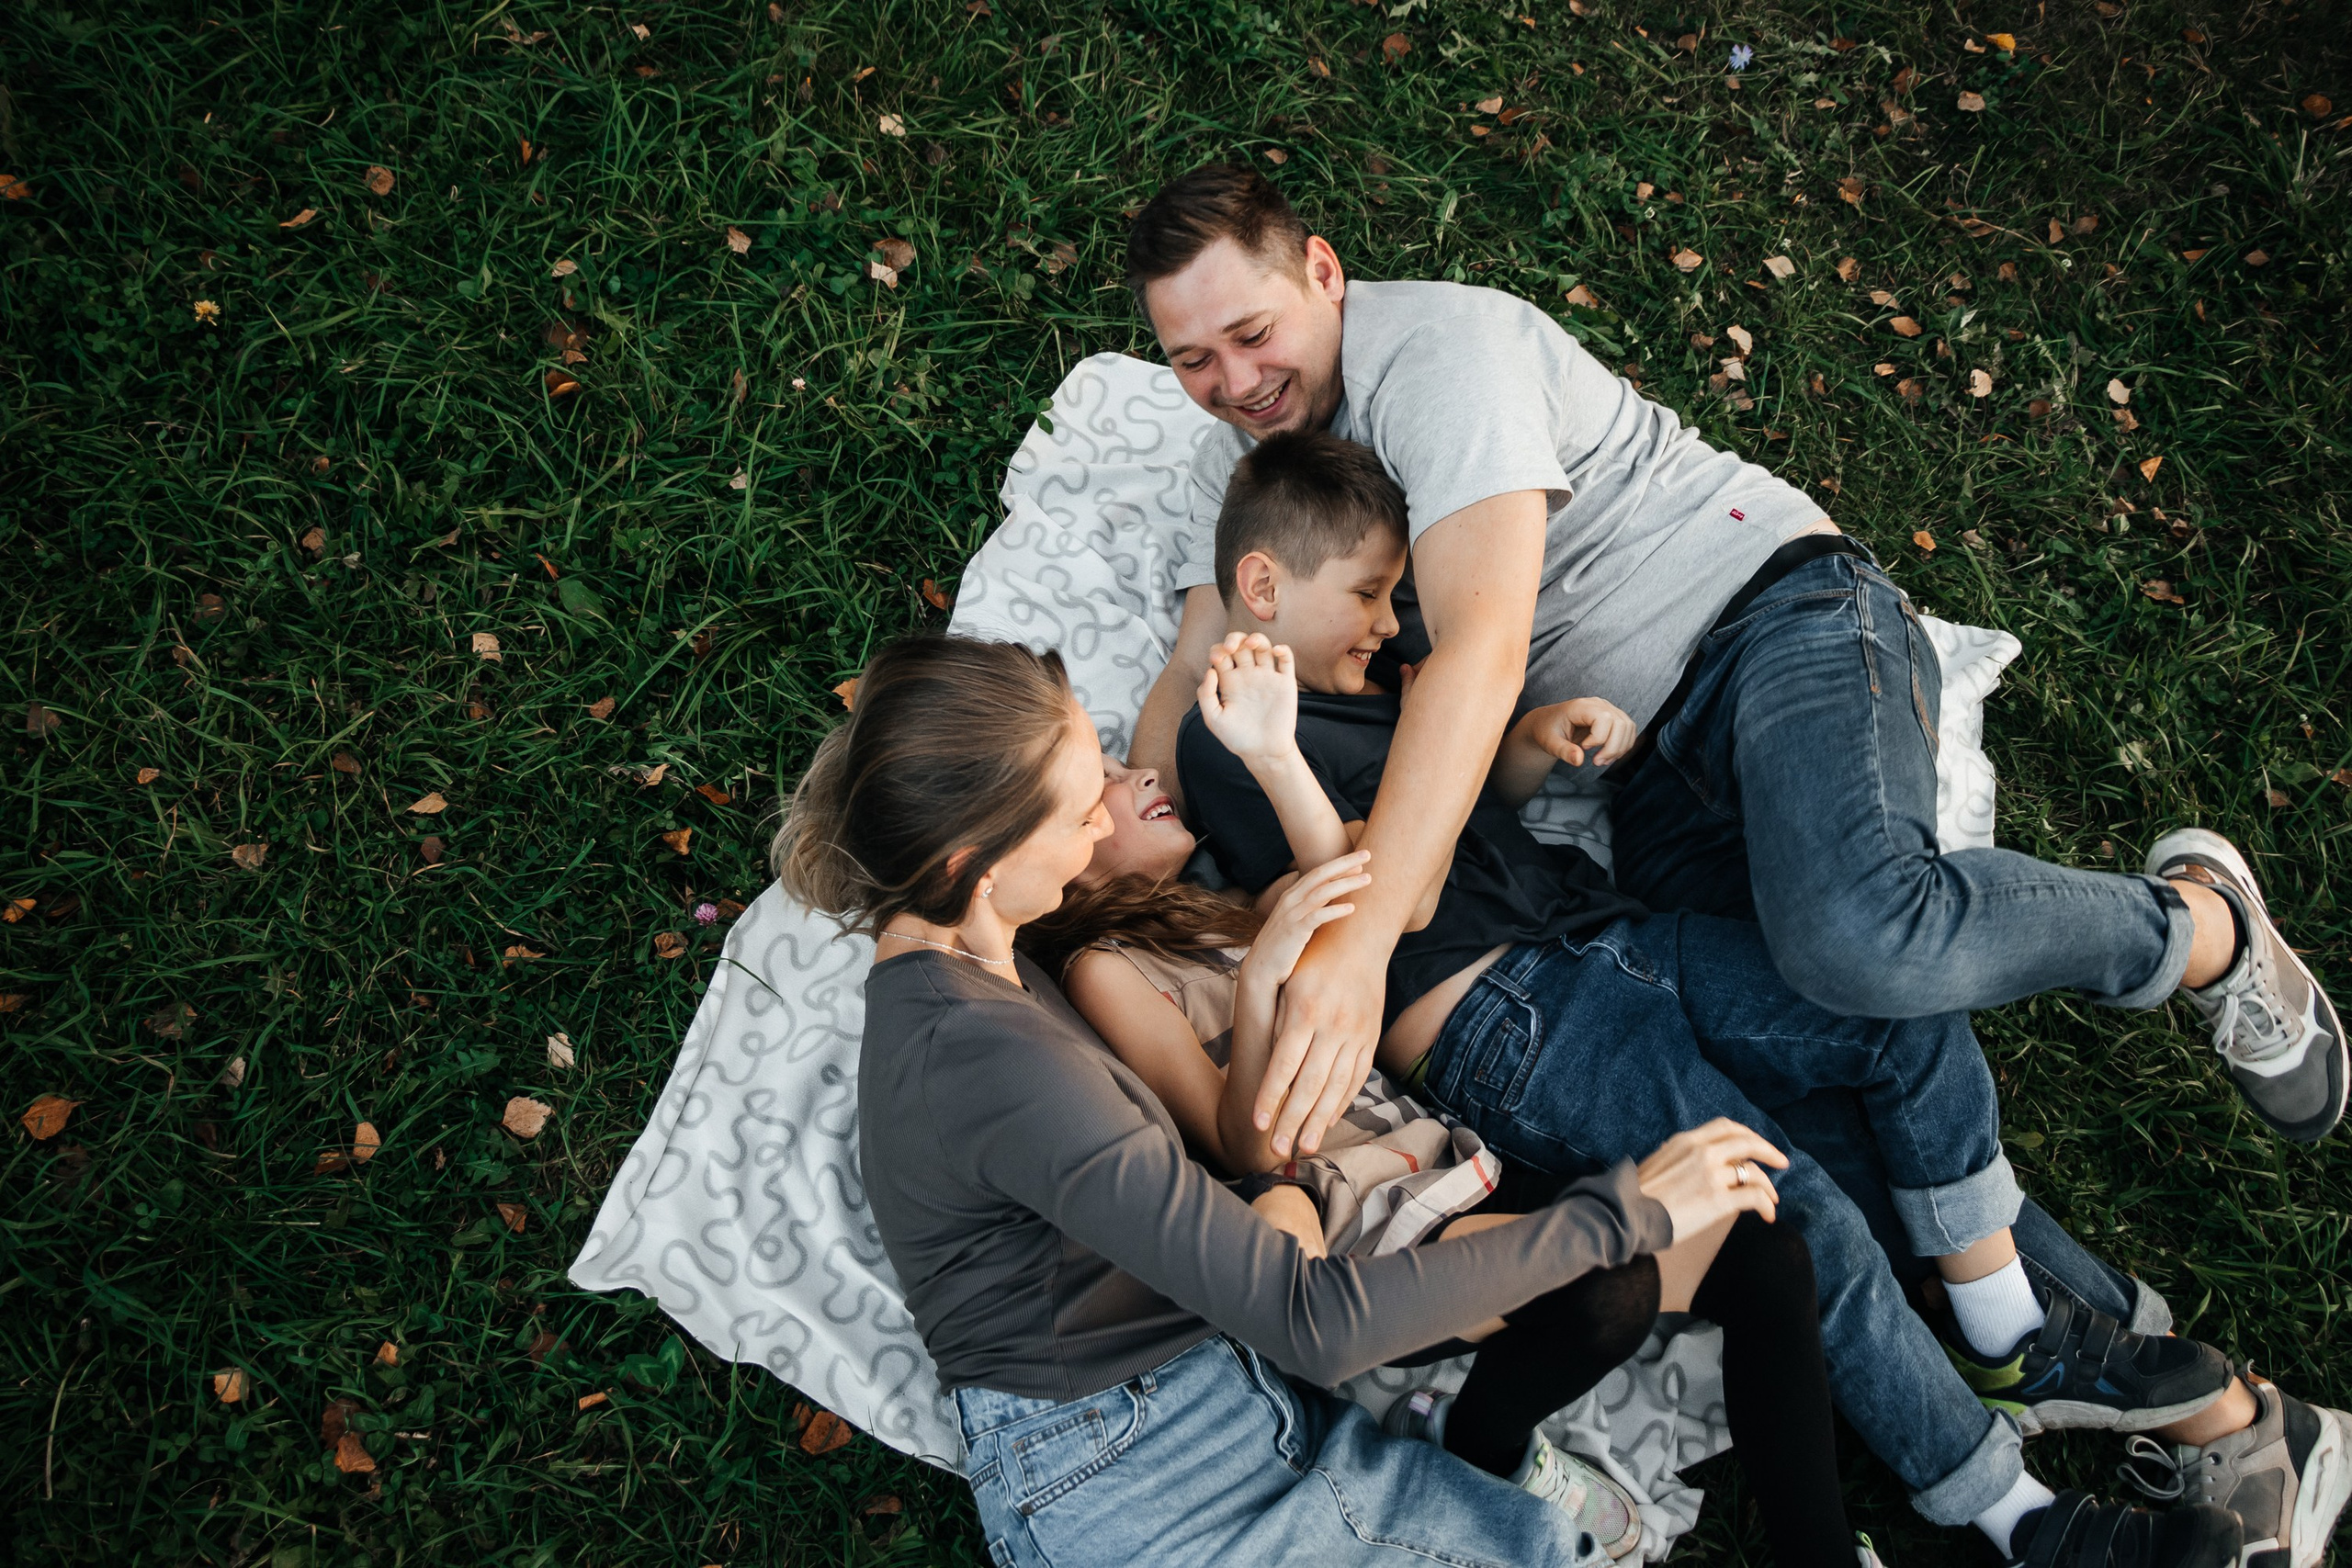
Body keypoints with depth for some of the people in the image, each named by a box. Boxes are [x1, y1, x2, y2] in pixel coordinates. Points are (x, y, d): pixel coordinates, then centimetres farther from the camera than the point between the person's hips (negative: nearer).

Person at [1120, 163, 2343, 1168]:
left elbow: (1482, 649, -31)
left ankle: (2196, 926, -6)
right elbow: (1195, 678, 6)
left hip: (1772, 610, -7)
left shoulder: (1436, 347, -17)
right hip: (1651, 764, 7)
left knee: (1854, 939, -34)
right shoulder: (1238, 462, 11)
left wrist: (1358, 938, -40)